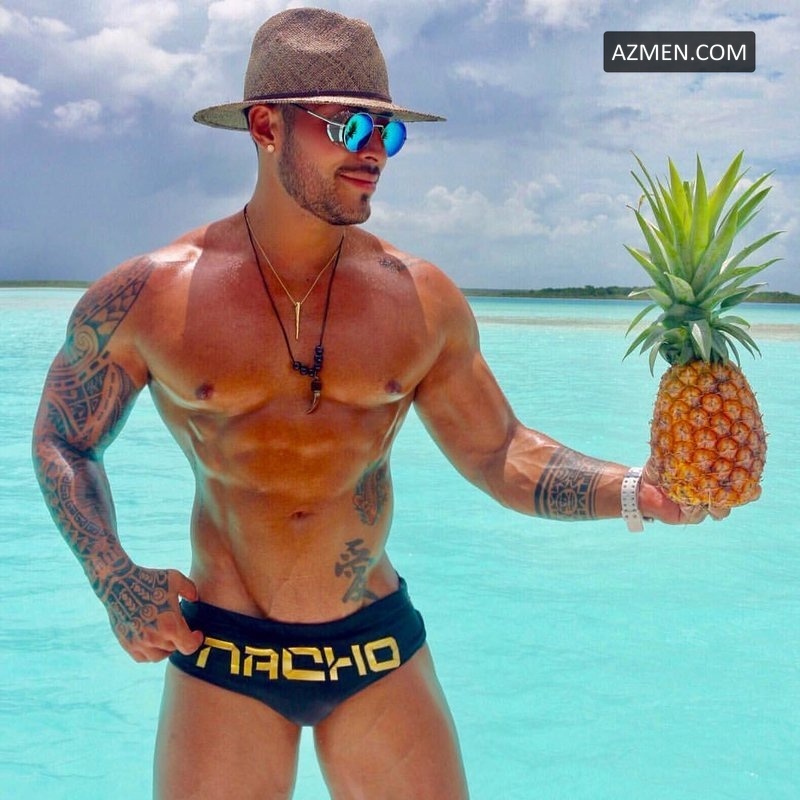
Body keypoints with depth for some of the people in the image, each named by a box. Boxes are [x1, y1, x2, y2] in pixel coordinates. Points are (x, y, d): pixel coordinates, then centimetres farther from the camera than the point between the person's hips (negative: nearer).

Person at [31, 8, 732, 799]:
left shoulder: (421, 300, -3)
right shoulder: (148, 296, -8)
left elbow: (502, 454, 2)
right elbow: (61, 440, 5)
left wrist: (636, 492, -14)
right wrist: (114, 579, -9)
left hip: (379, 645, 2)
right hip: (222, 653, -1)